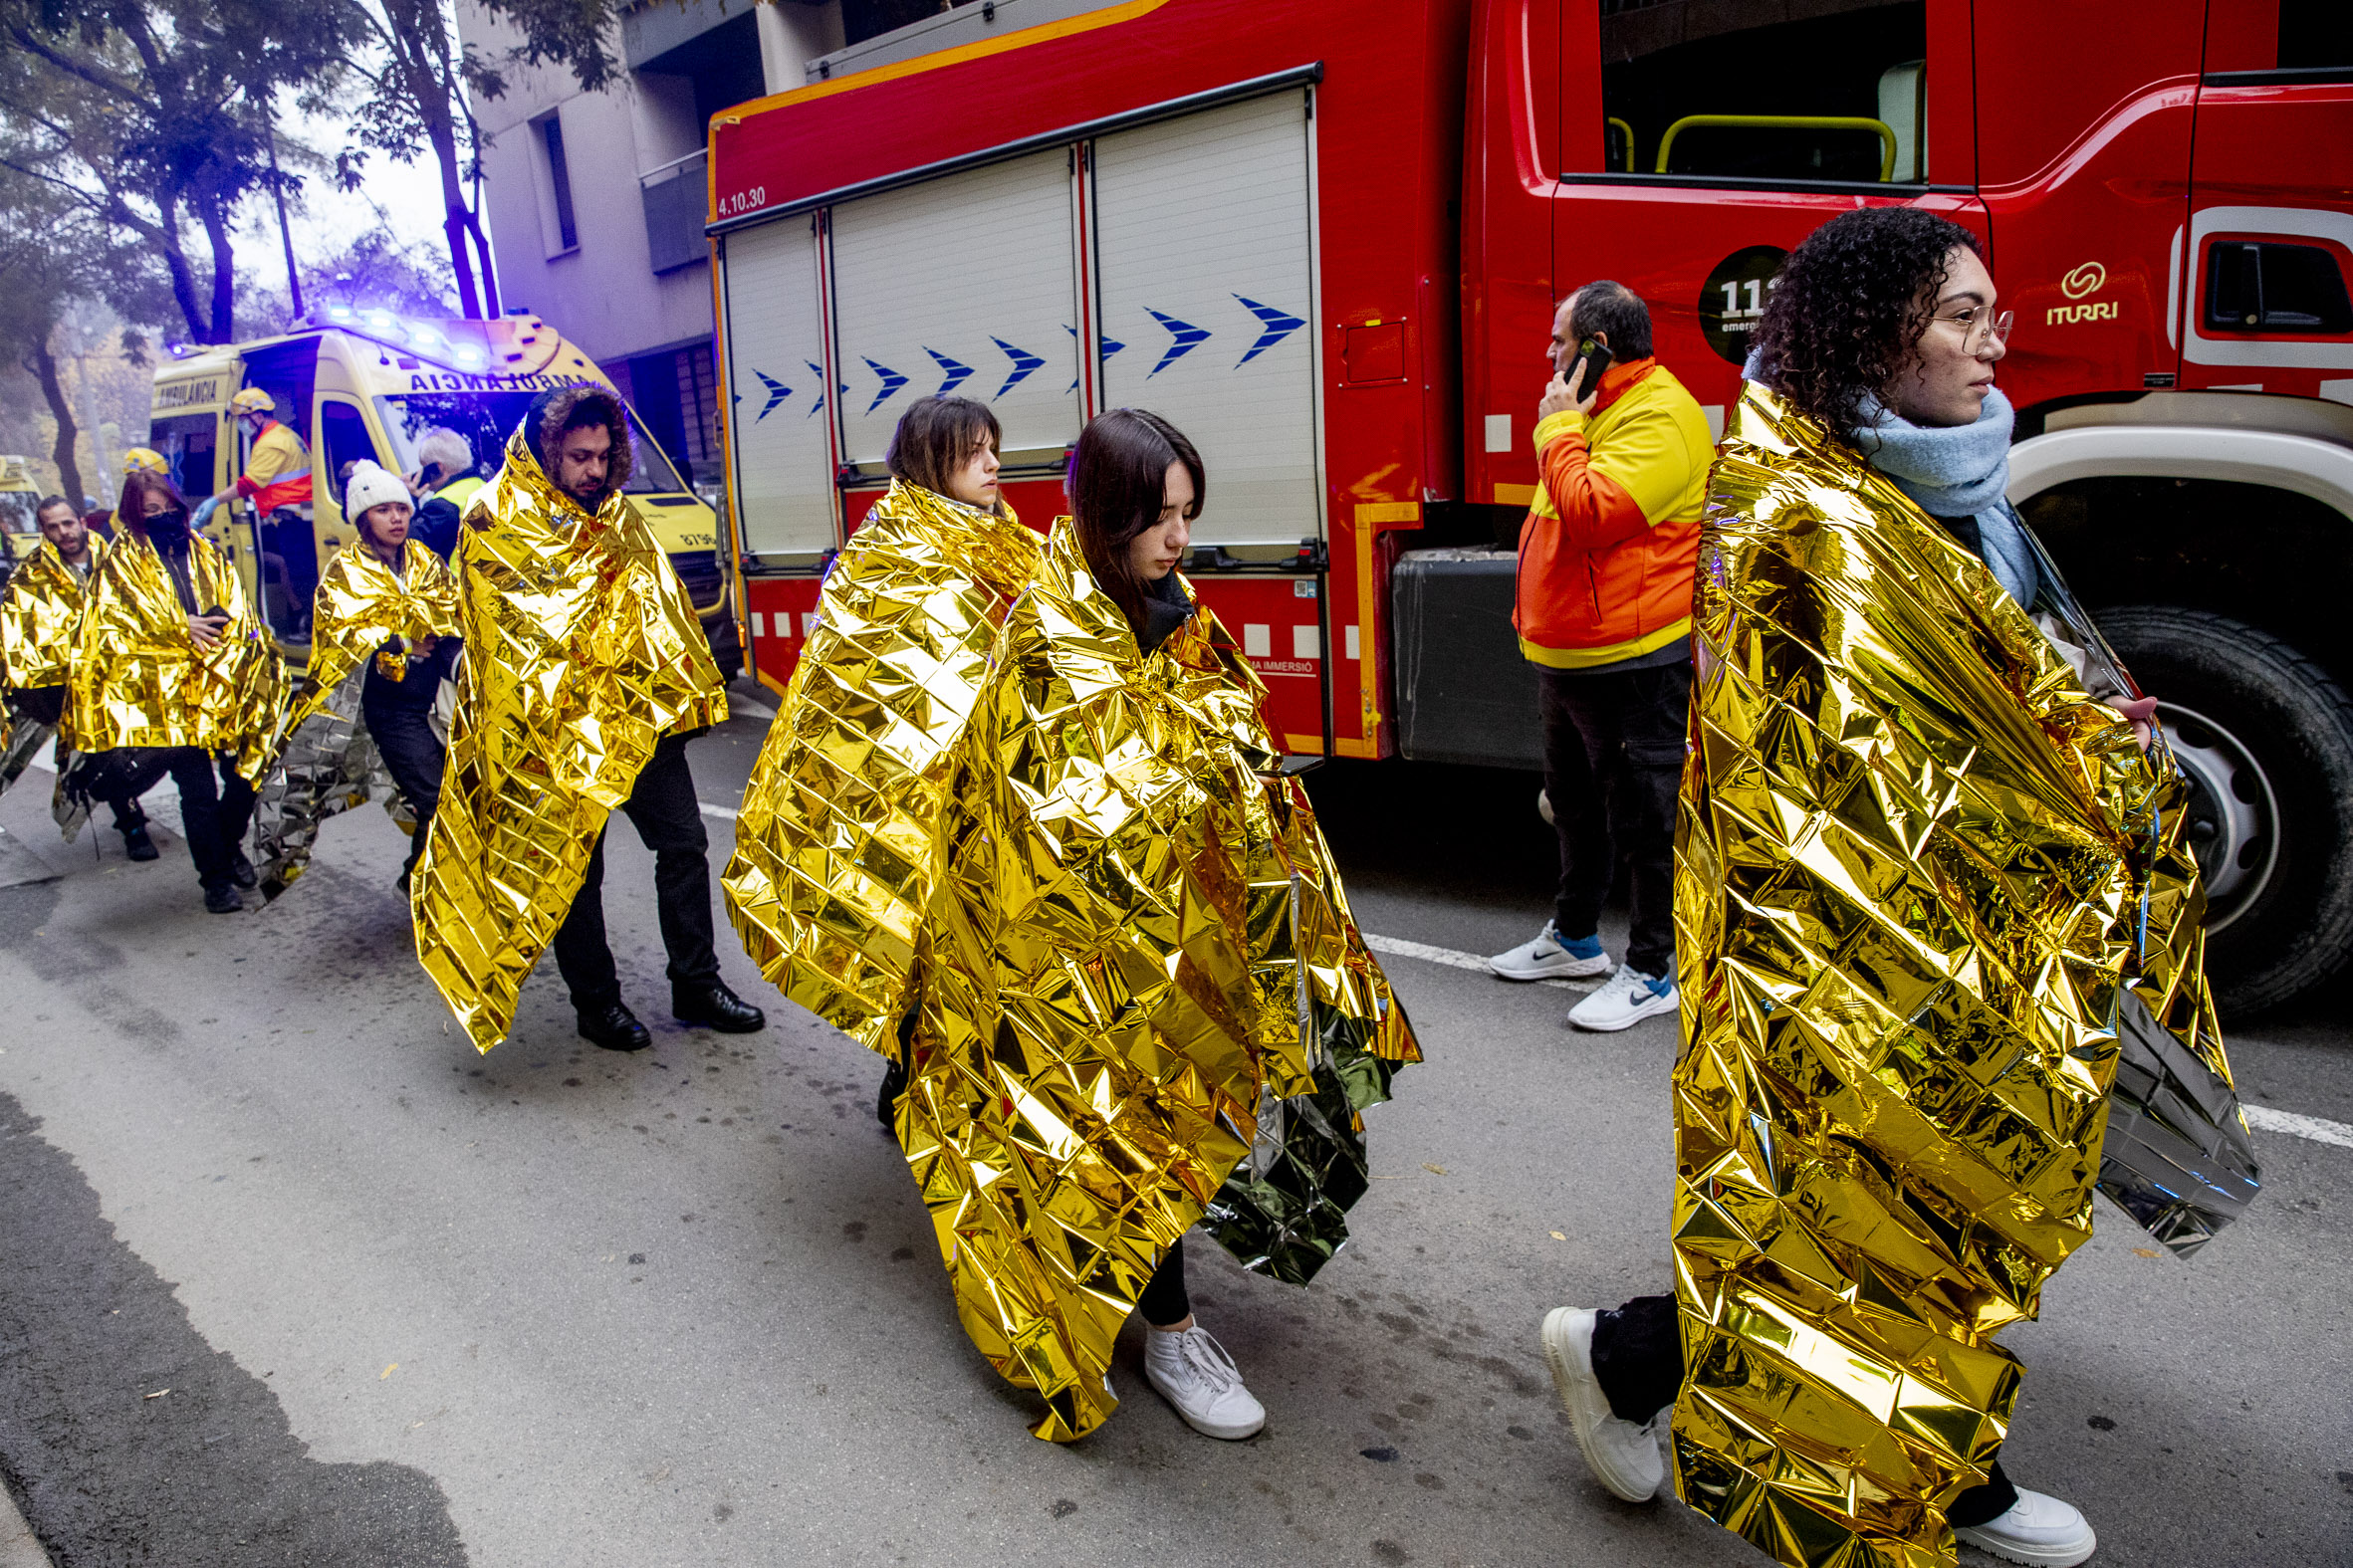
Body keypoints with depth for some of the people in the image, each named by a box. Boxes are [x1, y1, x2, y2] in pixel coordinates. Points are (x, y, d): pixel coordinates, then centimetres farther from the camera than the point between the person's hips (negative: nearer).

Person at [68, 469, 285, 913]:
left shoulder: (207, 554, 16)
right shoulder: (122, 561, 6)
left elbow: (237, 606, 10)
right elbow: (115, 619, -4)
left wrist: (220, 622, -10)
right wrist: (179, 630, -13)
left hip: (224, 683, 3)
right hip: (167, 691, -3)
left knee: (248, 770, -1)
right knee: (198, 788, -7)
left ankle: (229, 843, 26)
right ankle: (215, 877, 6)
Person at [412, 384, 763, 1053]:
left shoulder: (615, 511, 13)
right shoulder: (496, 520, -5)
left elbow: (660, 604, 15)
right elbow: (519, 621, -14)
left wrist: (684, 690, 8)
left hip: (638, 716, 6)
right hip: (556, 727, -5)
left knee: (684, 842, 6)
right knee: (574, 868, 5)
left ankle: (697, 985, 19)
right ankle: (597, 1002, 20)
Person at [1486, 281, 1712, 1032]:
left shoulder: (1659, 418, -17)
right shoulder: (1598, 411, 16)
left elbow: (1591, 512, -29)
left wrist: (1560, 429, -17)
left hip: (1634, 665, -11)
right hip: (1569, 656, 11)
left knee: (1644, 819, 0)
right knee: (1575, 804, 21)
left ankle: (1653, 971, 11)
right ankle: (1574, 938, 37)